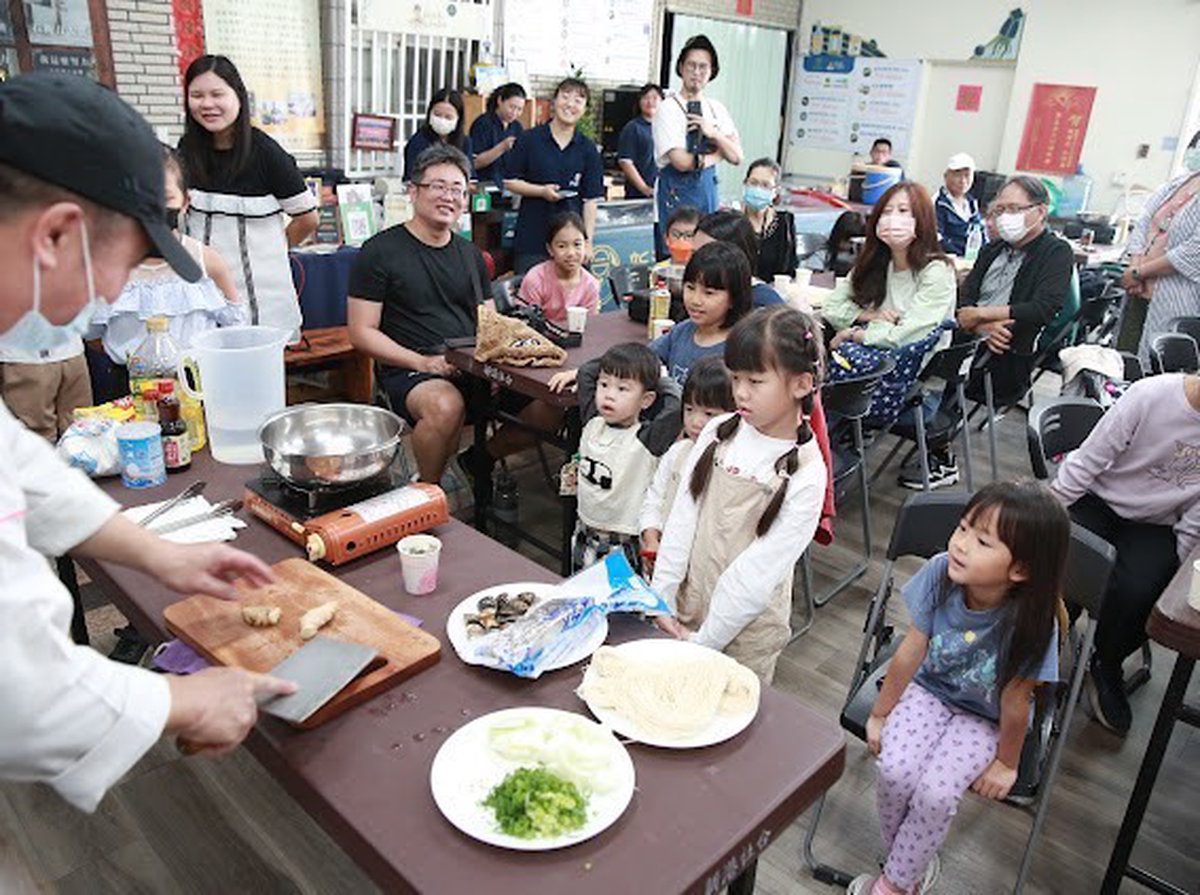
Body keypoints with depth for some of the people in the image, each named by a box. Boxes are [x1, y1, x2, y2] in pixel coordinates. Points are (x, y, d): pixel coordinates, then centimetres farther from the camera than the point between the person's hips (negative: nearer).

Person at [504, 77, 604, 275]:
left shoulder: (588, 150, 6)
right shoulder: (530, 140, 1)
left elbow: (591, 199, 4)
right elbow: (509, 181, 2)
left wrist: (588, 242, -1)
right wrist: (542, 191, -13)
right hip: (531, 238, -1)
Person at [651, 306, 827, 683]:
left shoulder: (805, 475, -17)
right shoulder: (719, 433, -4)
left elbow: (760, 571, -17)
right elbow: (682, 516, -2)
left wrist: (705, 639, -14)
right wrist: (661, 599, -4)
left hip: (745, 631, -4)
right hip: (683, 609, 4)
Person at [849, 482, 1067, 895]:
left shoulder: (1029, 621, -31)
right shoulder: (940, 573, -24)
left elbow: (1014, 702, -16)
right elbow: (910, 653, -11)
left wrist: (1006, 763, -2)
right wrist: (879, 714, -1)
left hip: (983, 718, -2)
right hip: (928, 690, 2)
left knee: (935, 795, -21)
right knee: (894, 772, -19)